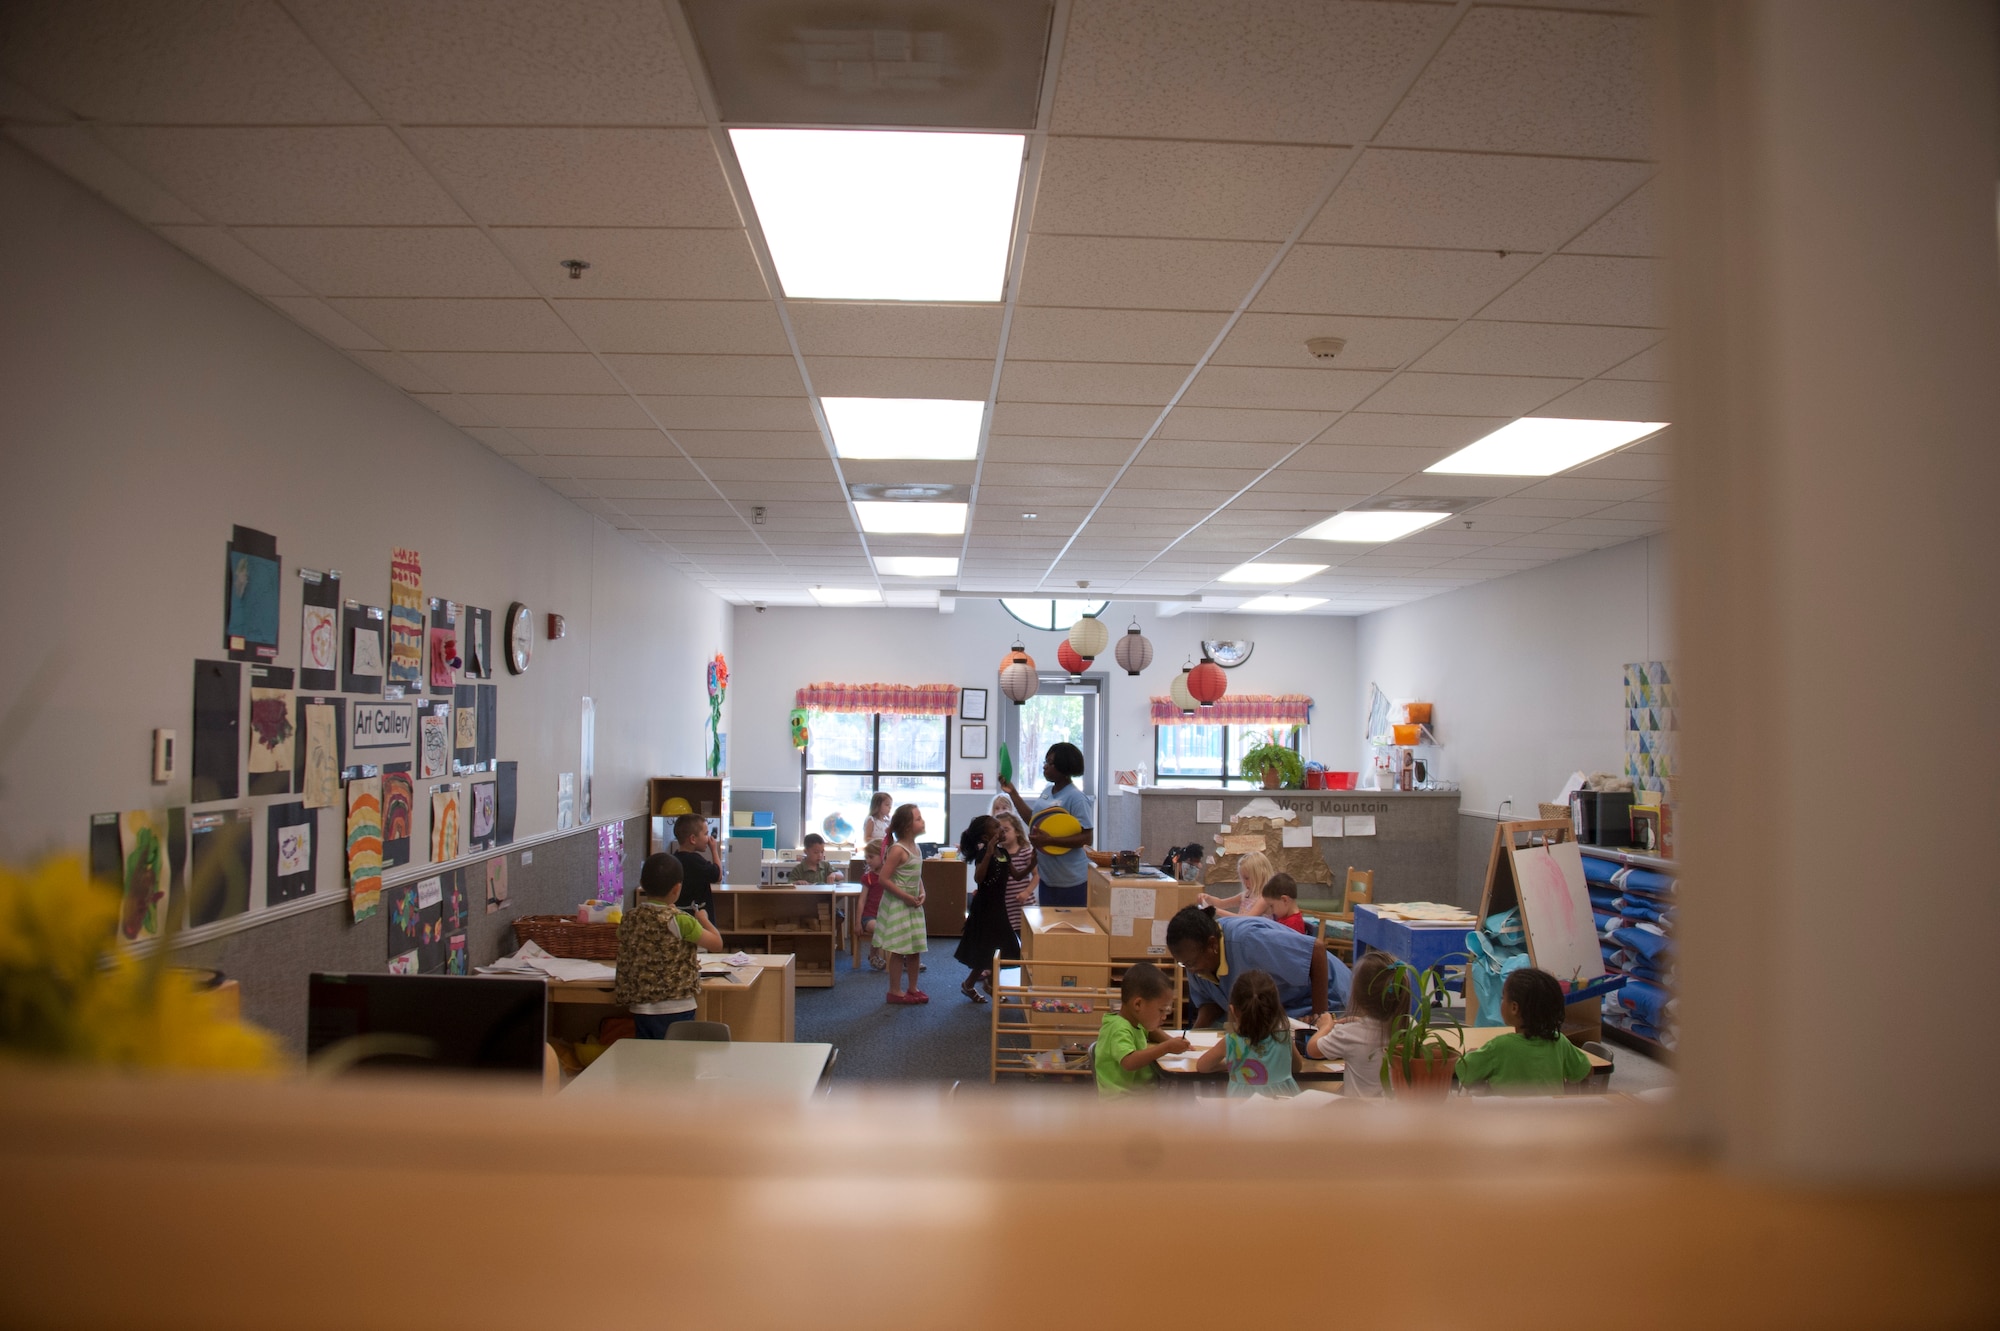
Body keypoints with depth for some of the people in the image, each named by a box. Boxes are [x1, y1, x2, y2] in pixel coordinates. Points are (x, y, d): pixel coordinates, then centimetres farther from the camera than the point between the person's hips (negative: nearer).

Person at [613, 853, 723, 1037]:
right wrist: (703, 919, 13)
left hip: (640, 1008, 5)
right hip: (675, 1010, -5)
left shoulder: (629, 919, 1)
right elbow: (716, 944, -6)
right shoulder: (679, 920, -14)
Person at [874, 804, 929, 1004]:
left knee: (916, 948, 13)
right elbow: (884, 879, -21)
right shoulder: (898, 850, -19)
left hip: (913, 905, 8)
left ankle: (913, 988, 25)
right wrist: (906, 896, -20)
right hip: (897, 905, -8)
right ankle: (894, 991, 10)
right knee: (899, 950, -1)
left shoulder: (916, 847, 7)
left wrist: (921, 893, 0)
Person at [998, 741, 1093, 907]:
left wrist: (1049, 840, -27)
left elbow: (1085, 837, -21)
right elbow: (1032, 819, 18)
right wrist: (1012, 792, 15)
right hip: (1047, 875, 8)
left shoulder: (1076, 798, -17)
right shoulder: (1047, 791, 7)